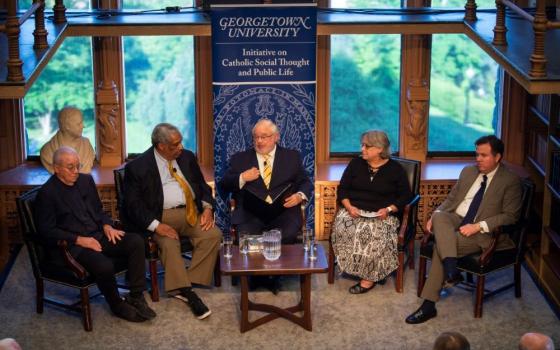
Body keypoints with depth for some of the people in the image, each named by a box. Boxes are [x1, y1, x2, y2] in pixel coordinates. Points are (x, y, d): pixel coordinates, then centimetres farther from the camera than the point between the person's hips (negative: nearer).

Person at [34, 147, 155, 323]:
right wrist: (79, 239, -18)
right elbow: (47, 230, -10)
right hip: (73, 245, -7)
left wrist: (107, 226, 1)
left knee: (136, 242, -18)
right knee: (104, 266, -34)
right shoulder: (46, 193, -8)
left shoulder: (86, 180, 12)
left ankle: (136, 297, -11)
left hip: (98, 235, 7)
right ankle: (117, 305, -5)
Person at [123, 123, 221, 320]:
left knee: (213, 234, -22)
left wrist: (207, 208, -4)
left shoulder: (187, 157, 11)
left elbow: (203, 186, 17)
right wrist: (156, 225, -20)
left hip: (190, 212, 4)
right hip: (161, 217, -4)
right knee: (169, 244, -33)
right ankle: (186, 291, -27)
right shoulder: (138, 167, -4)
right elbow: (133, 205, -7)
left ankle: (191, 282, -19)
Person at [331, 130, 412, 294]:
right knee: (342, 228, -30)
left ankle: (369, 277, -24)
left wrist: (388, 209, -14)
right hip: (354, 211, 3)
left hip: (381, 215, -3)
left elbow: (406, 196, 3)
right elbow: (342, 189, 10)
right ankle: (372, 273, -22)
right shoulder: (355, 164, 11)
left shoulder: (395, 169, 3)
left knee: (373, 232, -36)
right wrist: (349, 206, -10)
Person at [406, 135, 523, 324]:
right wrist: (435, 215, -1)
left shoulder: (511, 181, -3)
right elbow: (451, 199, 20)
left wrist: (478, 226, -20)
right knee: (439, 217, -31)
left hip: (482, 233, -5)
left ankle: (429, 305, -25)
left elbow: (510, 216, -9)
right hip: (455, 219, 5)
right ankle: (451, 271, -42)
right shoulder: (468, 172, 16)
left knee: (441, 244, -29)